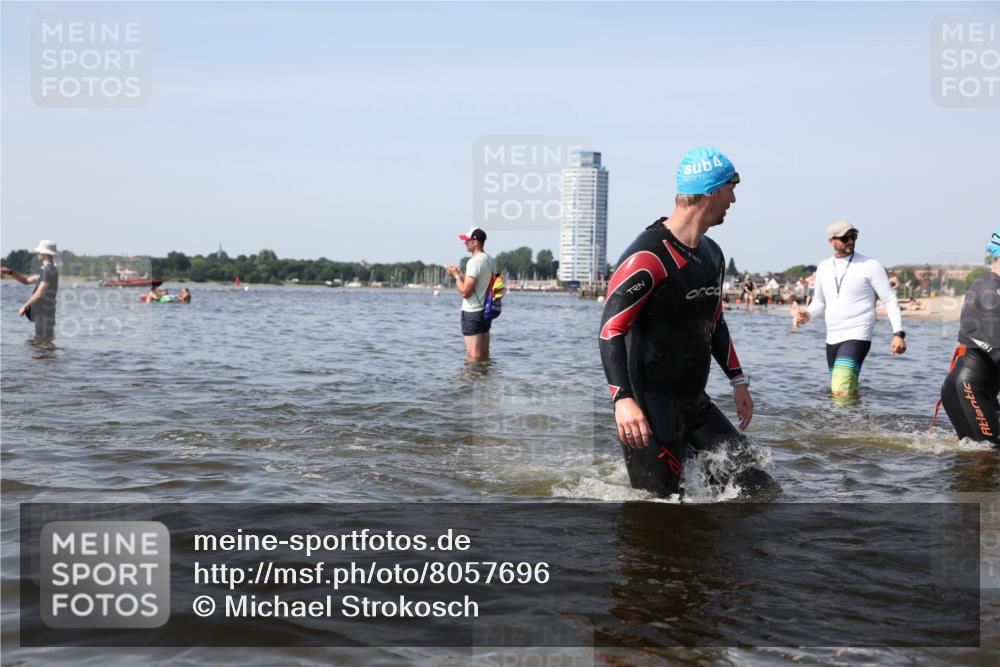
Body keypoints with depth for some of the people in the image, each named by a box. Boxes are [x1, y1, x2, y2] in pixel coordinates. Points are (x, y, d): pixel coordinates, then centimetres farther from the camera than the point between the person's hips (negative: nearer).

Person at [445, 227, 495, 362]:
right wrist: (461, 273, 16)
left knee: (473, 358, -5)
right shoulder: (490, 261, 11)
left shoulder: (474, 261, -17)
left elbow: (465, 292, -20)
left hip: (472, 313, -9)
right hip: (486, 311, 9)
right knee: (484, 356, 13)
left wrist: (456, 275, -6)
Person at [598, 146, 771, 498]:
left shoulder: (712, 255, 12)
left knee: (754, 484, 5)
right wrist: (624, 400, -33)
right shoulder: (649, 256, -17)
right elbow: (611, 330, -22)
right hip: (650, 405, -9)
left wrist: (738, 380, 23)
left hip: (695, 403, 9)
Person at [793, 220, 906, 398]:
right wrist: (807, 315, 0)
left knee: (842, 391, -24)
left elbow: (890, 300, -4)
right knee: (846, 391, 13)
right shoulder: (823, 267, 11)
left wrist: (898, 333, -14)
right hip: (832, 339, 7)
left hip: (857, 337, -6)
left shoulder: (870, 266, -5)